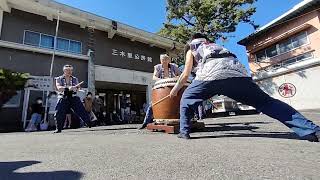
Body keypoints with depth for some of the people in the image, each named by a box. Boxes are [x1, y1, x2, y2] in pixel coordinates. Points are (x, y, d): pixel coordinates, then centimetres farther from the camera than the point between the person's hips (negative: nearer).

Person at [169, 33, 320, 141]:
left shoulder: (191, 48, 30)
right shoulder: (214, 45, 43)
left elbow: (186, 74, 27)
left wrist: (175, 89, 40)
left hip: (212, 72, -4)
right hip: (237, 70, 5)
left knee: (186, 98, 15)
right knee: (266, 102, 11)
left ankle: (184, 131, 9)